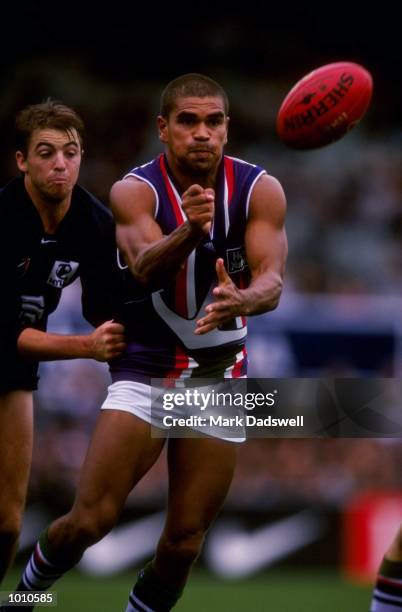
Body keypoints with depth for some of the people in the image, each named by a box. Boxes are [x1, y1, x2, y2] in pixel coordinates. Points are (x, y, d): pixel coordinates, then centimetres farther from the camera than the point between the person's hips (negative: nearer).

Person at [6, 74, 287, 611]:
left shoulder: (260, 191, -7)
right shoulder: (135, 191, -13)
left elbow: (272, 282, -18)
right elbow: (147, 269, -31)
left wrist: (242, 299, -43)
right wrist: (190, 230, -53)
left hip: (220, 375, 2)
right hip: (145, 369, -2)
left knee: (185, 541, 0)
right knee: (90, 521, -11)